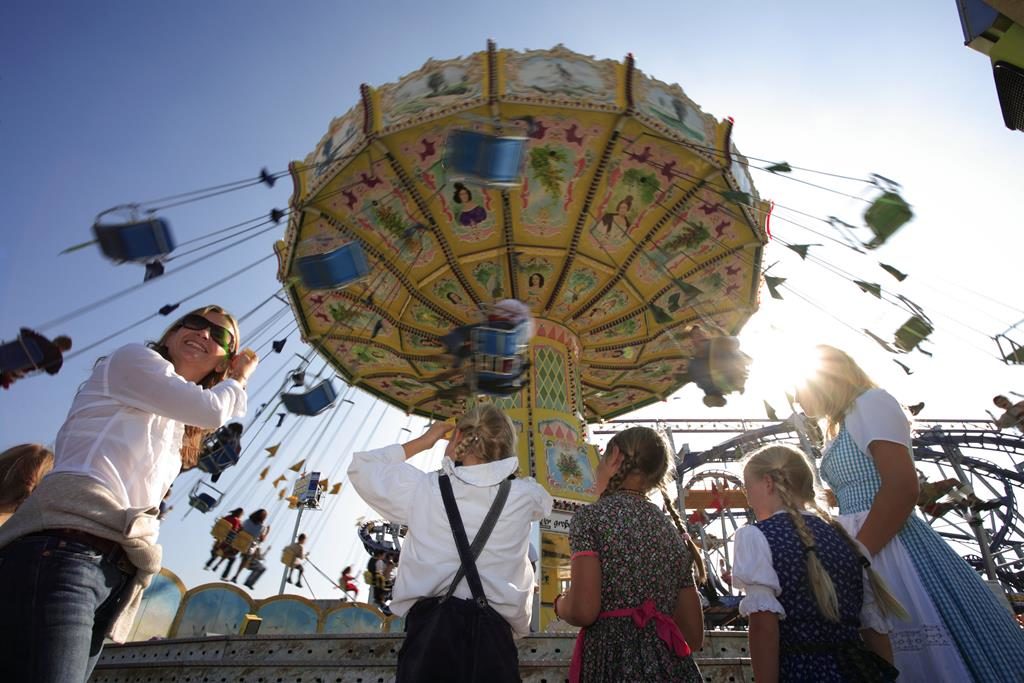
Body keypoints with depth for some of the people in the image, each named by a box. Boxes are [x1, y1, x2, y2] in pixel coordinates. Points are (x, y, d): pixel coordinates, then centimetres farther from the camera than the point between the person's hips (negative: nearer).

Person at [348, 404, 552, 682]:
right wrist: (497, 461, 21)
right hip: (493, 632, 1)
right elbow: (544, 501, 25)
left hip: (431, 629, -1)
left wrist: (421, 442, 15)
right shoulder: (522, 496, -2)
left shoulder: (422, 488, -5)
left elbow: (360, 467, 13)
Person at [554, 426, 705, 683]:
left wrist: (560, 604, 4)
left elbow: (583, 611, -17)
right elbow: (694, 635, 13)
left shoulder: (591, 517, -7)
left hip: (612, 661, -6)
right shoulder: (673, 529, 11)